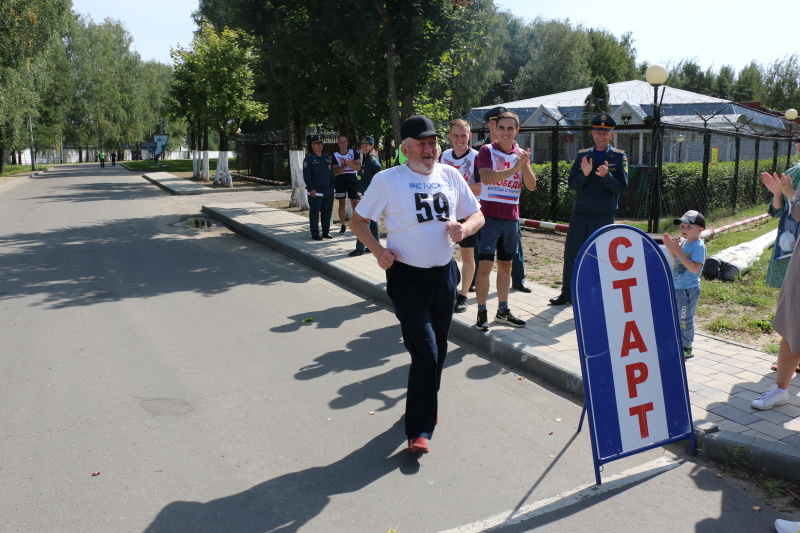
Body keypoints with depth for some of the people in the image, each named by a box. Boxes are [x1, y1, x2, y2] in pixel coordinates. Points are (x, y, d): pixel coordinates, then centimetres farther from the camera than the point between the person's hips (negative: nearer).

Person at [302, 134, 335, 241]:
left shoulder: (326, 159, 16)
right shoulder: (308, 159, -2)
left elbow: (331, 174, 19)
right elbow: (306, 176, -9)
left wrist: (331, 187, 12)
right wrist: (311, 189, -15)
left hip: (328, 191, 6)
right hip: (315, 191, -6)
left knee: (327, 212, 8)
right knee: (314, 213, -2)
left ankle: (326, 232, 18)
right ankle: (315, 234, 3)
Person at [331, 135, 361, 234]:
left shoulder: (354, 153, 4)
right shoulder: (335, 155, 4)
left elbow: (358, 167, -3)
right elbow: (335, 171, -4)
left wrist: (351, 164, -24)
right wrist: (345, 166, -21)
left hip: (353, 181, -1)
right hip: (340, 181, 1)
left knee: (355, 203, -5)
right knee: (341, 204, 4)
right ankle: (343, 226, 10)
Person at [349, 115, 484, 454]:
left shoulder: (450, 175, 5)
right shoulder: (387, 180, -7)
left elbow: (477, 215, 12)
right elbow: (357, 220, 0)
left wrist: (464, 228, -11)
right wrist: (378, 250, -16)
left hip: (445, 274, 5)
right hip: (408, 277, -5)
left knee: (438, 350, 17)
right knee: (425, 353, -9)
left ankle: (426, 404, 40)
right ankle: (419, 430, 3)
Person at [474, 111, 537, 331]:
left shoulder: (521, 154, 10)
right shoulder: (487, 151, -4)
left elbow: (531, 186, 1)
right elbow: (486, 177, -22)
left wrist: (525, 164, -15)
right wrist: (516, 166, -24)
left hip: (511, 218, 5)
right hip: (489, 215, -5)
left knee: (505, 265, 12)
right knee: (485, 265, -8)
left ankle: (503, 311, 22)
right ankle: (482, 312, 1)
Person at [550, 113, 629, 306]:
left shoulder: (619, 157, 2)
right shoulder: (582, 155, 9)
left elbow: (621, 187, -8)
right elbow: (572, 184, 2)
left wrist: (606, 175, -25)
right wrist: (584, 174, -18)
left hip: (604, 217, -2)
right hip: (580, 214, 3)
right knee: (571, 254, 5)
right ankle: (567, 293, 17)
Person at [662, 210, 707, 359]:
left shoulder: (698, 246, -17)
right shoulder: (683, 242, 8)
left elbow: (694, 268, -26)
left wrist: (679, 252, -28)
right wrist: (670, 248, 5)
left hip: (688, 289, -9)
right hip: (677, 287, 9)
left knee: (685, 319, 1)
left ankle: (686, 348, 13)